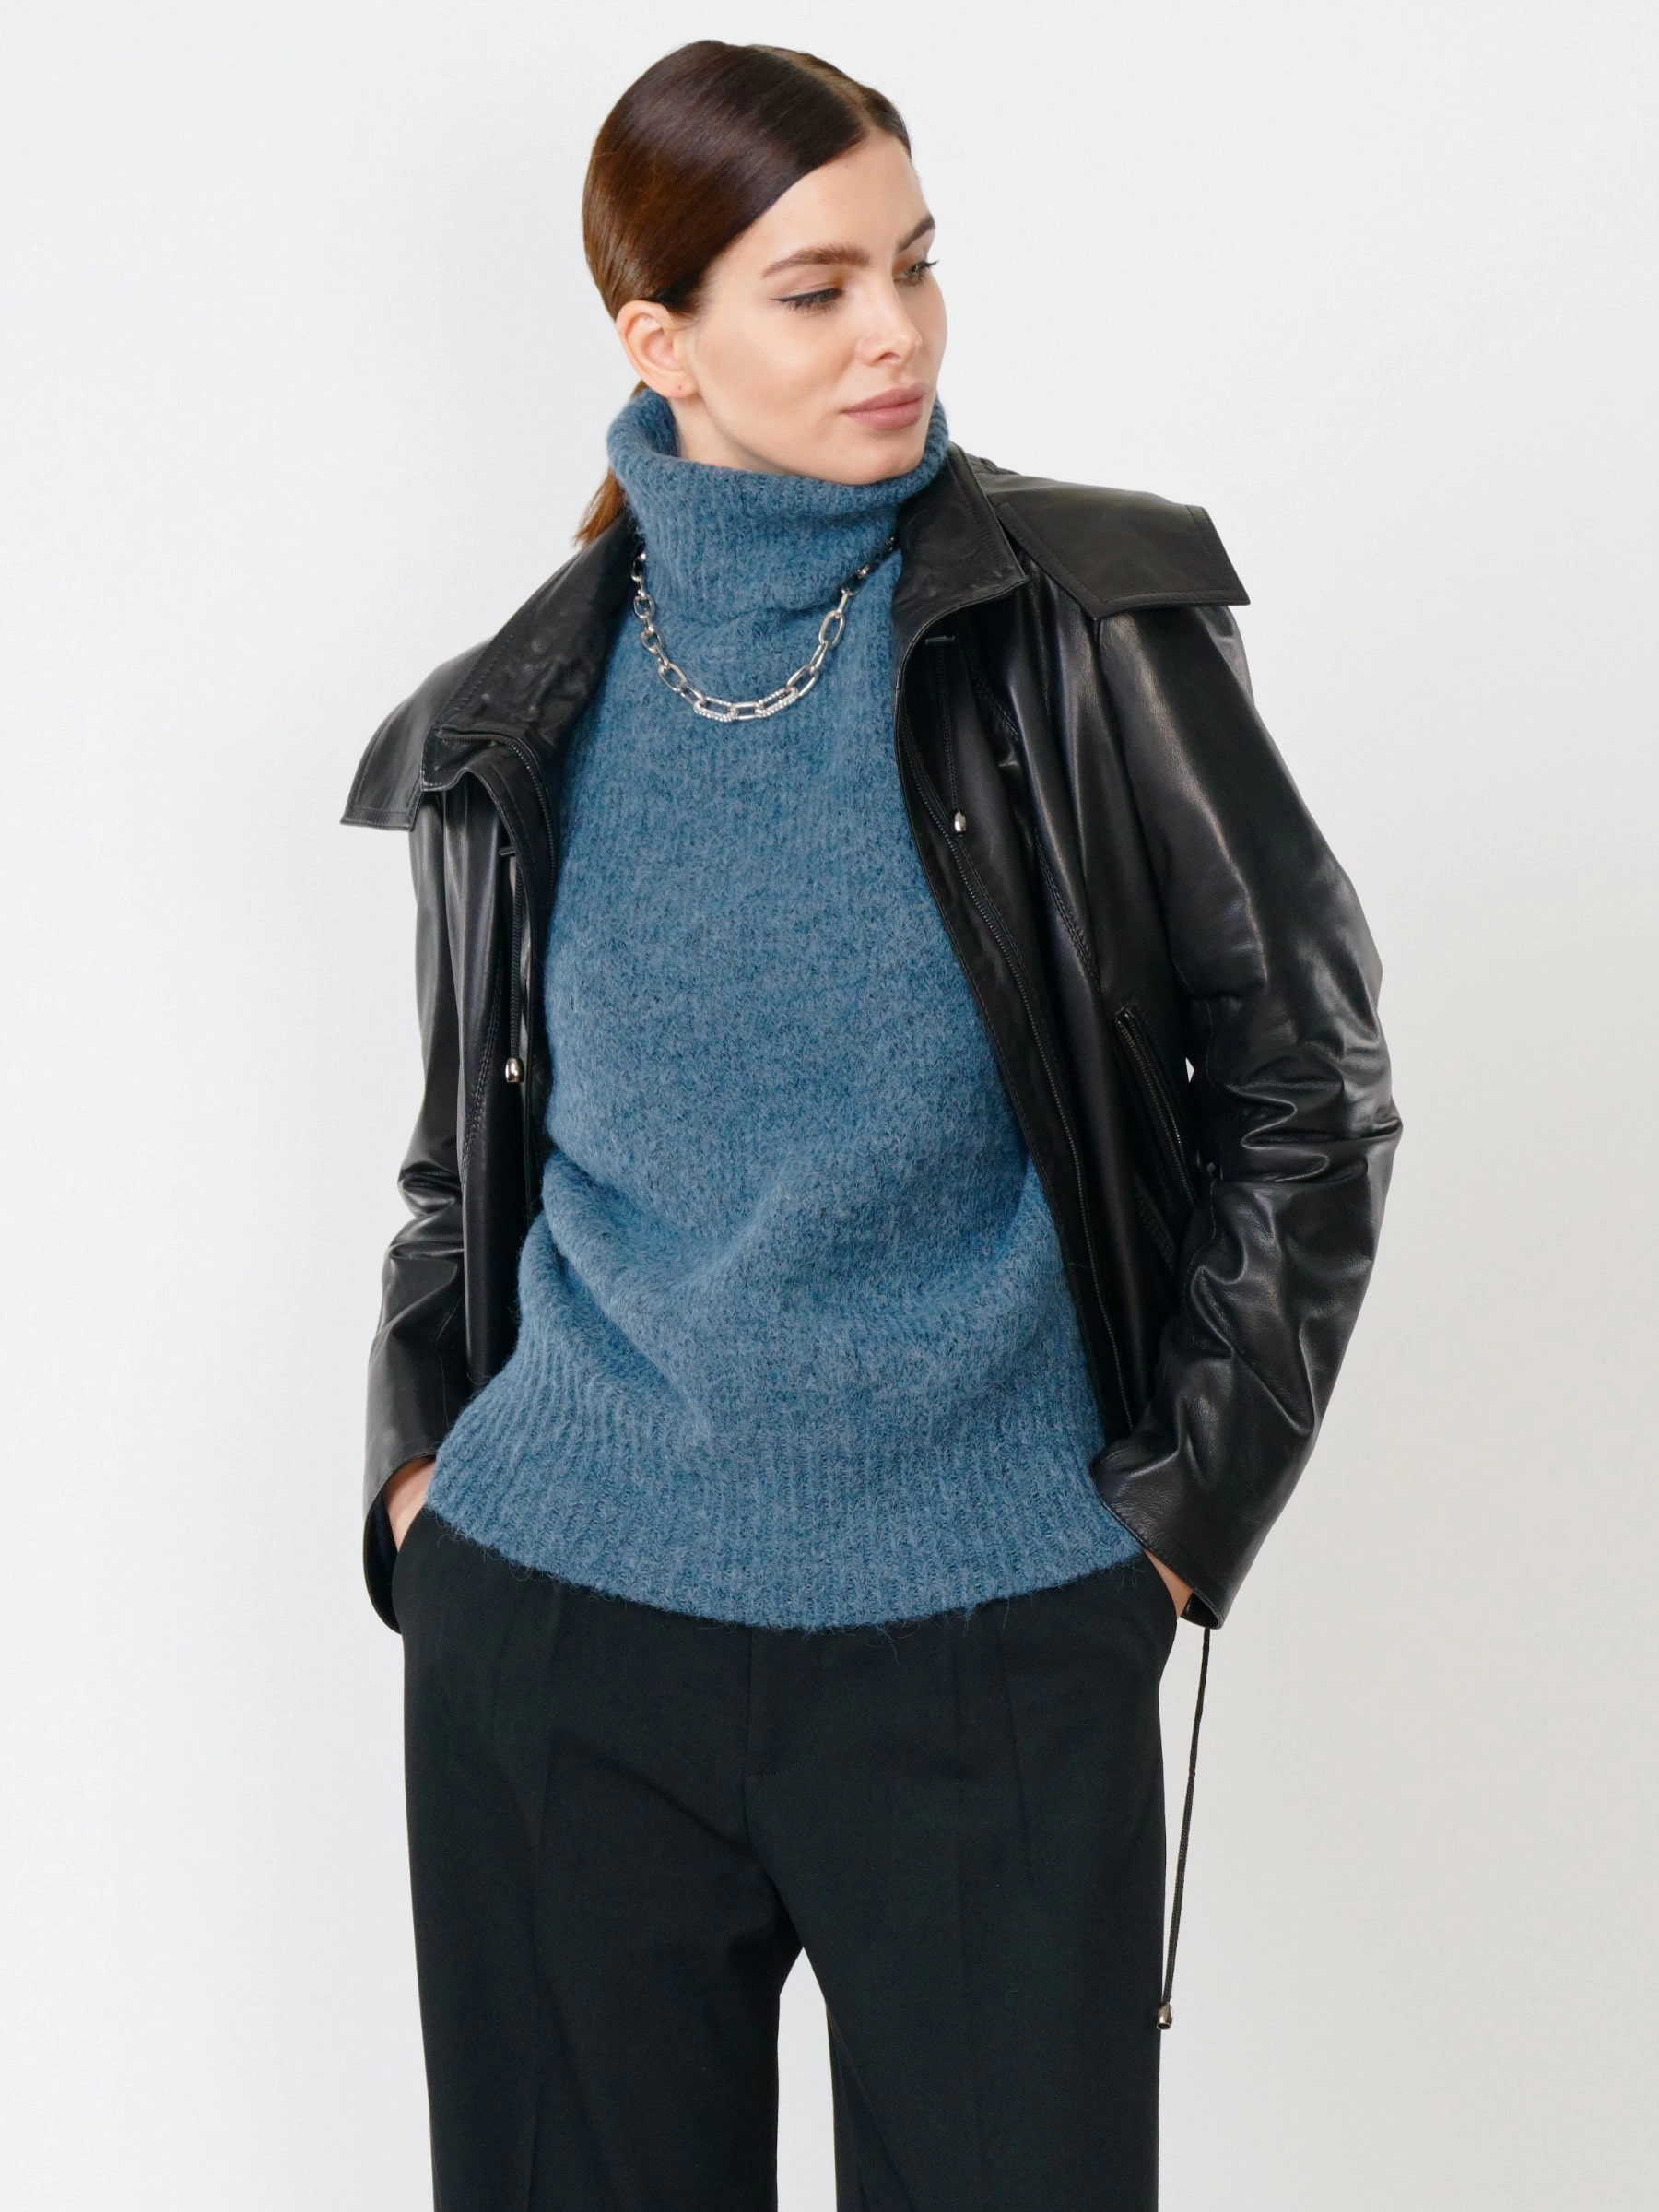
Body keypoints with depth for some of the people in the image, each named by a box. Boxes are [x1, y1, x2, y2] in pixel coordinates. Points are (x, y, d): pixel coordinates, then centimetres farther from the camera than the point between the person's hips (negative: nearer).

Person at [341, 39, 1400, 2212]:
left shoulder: (1083, 623, -3)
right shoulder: (527, 720, 4)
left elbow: (1306, 1081, 0)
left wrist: (1176, 1511, -3)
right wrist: (420, 1447, 4)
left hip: (991, 1644, -2)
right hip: (553, 1634, 2)